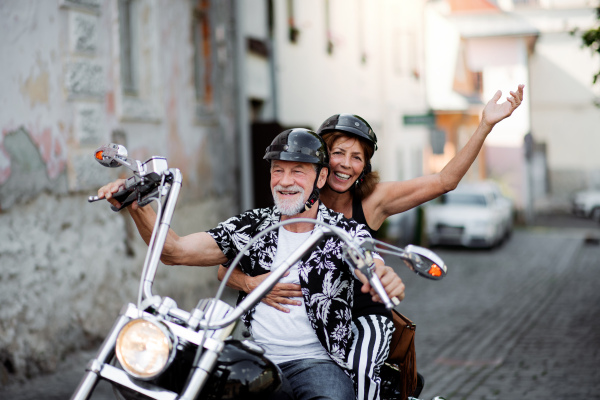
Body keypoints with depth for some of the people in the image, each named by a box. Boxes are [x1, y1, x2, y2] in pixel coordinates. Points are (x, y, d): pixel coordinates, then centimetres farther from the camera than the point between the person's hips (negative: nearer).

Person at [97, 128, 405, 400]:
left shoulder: (347, 232, 2)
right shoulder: (251, 227, 11)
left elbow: (375, 272, -18)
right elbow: (174, 251, 4)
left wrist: (387, 282, -44)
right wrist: (137, 207, -14)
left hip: (317, 362, -3)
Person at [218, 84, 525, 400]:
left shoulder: (372, 200, -2)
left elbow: (444, 181, -4)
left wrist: (486, 124, -10)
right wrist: (251, 283, -30)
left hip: (365, 318, 0)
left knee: (357, 372, -29)